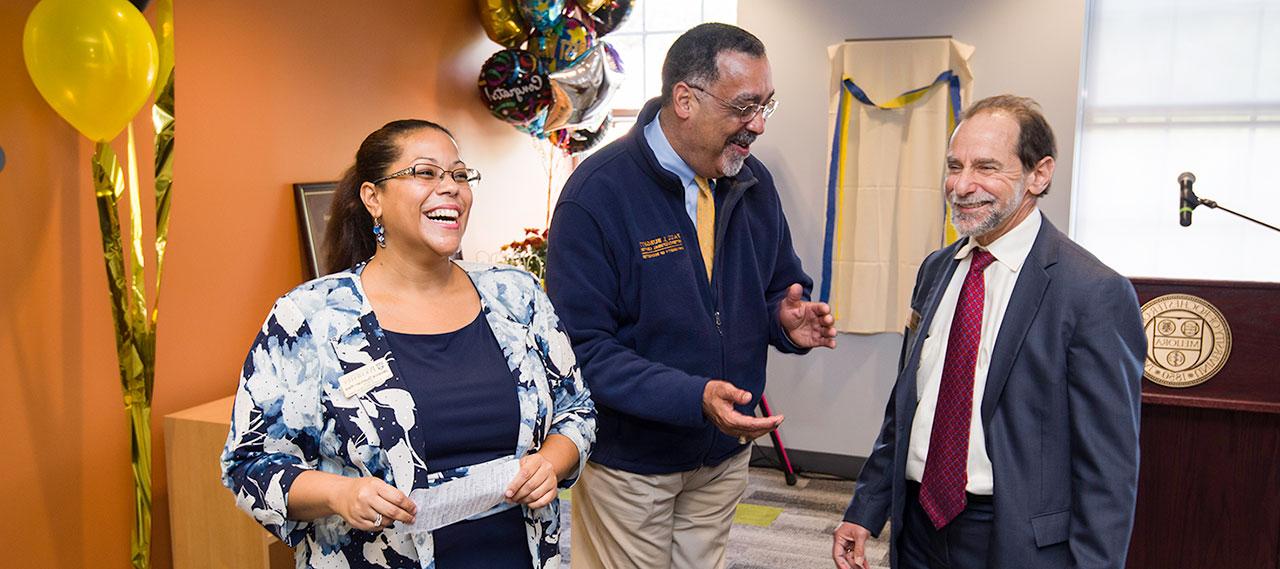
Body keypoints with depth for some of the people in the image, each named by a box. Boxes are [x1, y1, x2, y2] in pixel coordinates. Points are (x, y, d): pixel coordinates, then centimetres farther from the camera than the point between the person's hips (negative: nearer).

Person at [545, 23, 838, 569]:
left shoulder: (752, 182, -3)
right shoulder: (597, 191, -21)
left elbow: (779, 288, 11)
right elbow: (584, 346, -22)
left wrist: (788, 319, -14)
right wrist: (693, 397, -33)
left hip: (725, 451, 5)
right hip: (630, 457, -5)